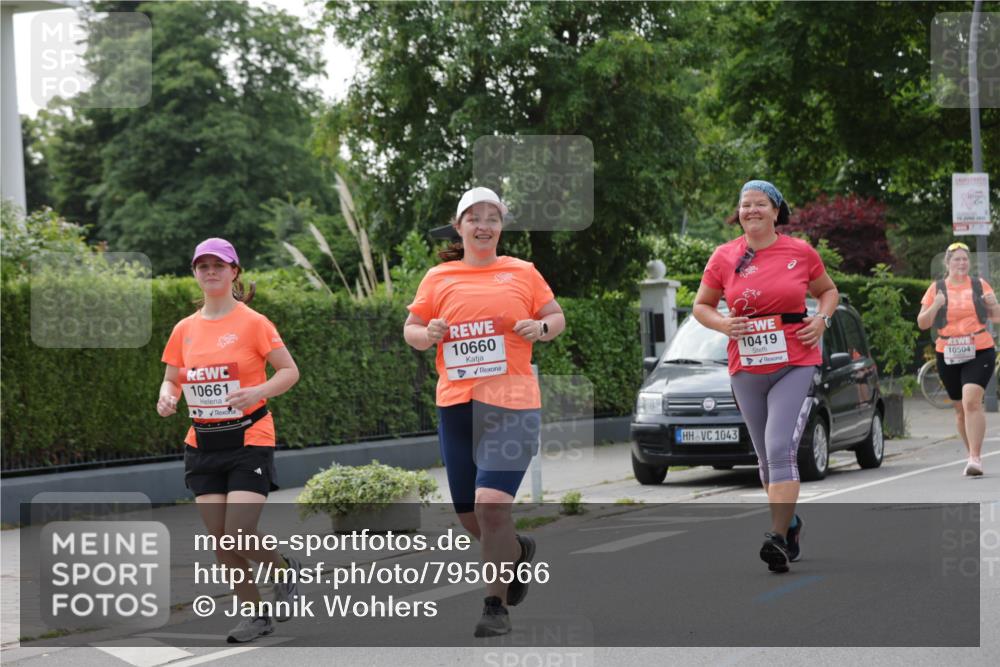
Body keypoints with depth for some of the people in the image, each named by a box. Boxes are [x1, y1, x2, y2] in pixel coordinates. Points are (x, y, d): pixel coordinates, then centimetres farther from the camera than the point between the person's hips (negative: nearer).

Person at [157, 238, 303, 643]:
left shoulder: (252, 322, -6)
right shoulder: (185, 329, 8)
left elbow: (289, 371, -6)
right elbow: (171, 380, 15)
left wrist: (258, 392, -24)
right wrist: (167, 398, -8)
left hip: (249, 439, -5)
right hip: (202, 444, 5)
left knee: (239, 534, -15)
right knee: (220, 538, 2)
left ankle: (285, 571, 16)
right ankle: (255, 614, 17)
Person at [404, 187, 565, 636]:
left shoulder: (523, 272, 7)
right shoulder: (438, 278, 9)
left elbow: (557, 317, 14)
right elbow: (410, 329, 15)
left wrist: (541, 328, -7)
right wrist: (427, 334, -7)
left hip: (512, 403, -3)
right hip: (455, 403, 3)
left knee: (491, 505, -17)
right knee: (469, 516, 9)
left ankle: (495, 607, -6)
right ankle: (518, 552, 41)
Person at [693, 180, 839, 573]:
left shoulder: (801, 253, 0)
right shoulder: (724, 257, 2)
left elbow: (829, 291, 16)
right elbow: (701, 305, 12)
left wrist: (821, 319, -3)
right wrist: (722, 324, -8)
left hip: (795, 365, -3)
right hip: (746, 370, 3)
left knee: (780, 449, -19)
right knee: (767, 459, 13)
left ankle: (778, 538, -22)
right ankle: (791, 524, 35)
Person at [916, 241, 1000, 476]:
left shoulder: (980, 285, 6)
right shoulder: (936, 289, 6)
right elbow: (922, 323, 6)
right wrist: (935, 306, -12)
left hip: (979, 353, -2)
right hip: (948, 357, 2)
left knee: (971, 401, -19)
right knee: (960, 408, 10)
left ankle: (975, 458, -21)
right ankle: (973, 455, 24)